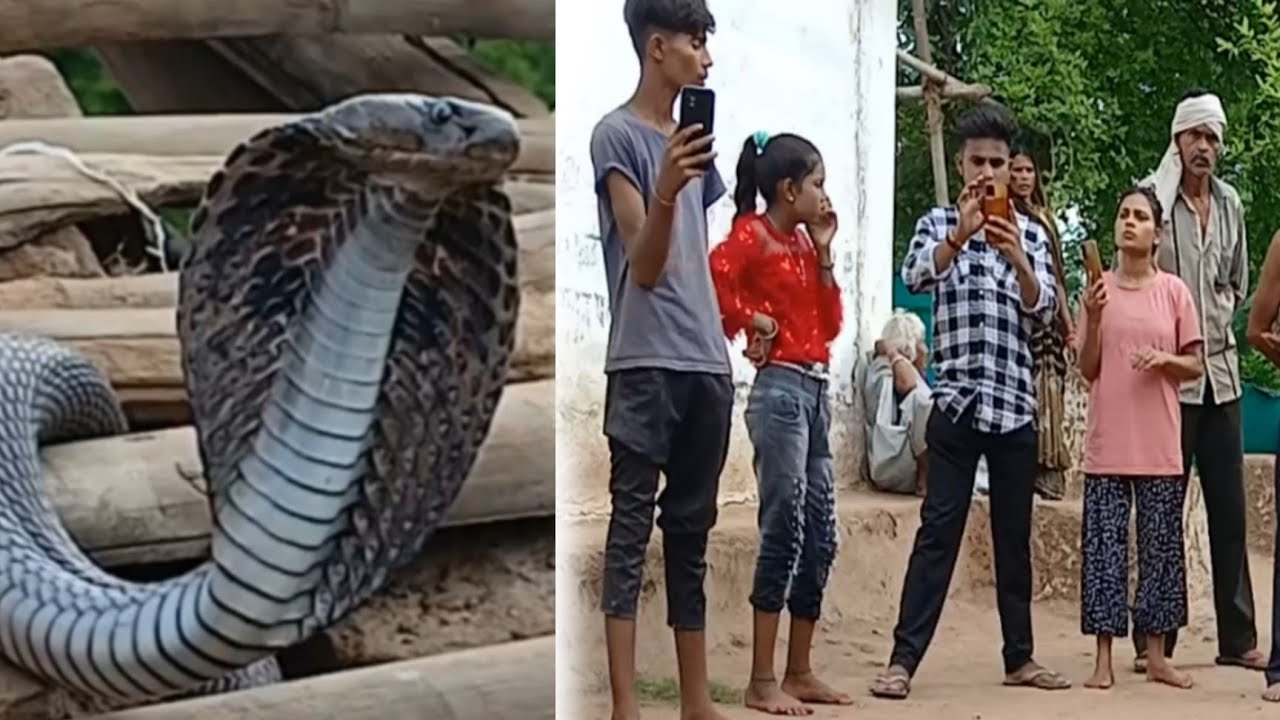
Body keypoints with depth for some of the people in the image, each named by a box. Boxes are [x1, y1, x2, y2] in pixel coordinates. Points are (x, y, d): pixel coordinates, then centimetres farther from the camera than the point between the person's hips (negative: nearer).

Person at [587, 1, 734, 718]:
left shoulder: (694, 139, 17)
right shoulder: (617, 135, -5)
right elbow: (645, 266, -14)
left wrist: (723, 334, 18)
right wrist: (665, 190, -31)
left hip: (707, 364, 7)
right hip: (647, 363, -7)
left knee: (692, 534, 9)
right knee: (632, 529, -7)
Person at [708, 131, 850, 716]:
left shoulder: (803, 241, 18)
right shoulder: (753, 234, -7)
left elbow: (831, 322, 16)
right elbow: (715, 274, -27)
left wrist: (824, 255, 10)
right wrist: (751, 321, -15)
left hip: (816, 391, 9)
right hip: (781, 389, -9)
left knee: (820, 536, 8)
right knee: (784, 532, -10)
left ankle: (799, 673, 15)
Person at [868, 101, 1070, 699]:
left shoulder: (1030, 233, 11)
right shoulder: (939, 224, 5)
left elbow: (1042, 310, -2)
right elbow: (916, 276, -15)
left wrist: (1018, 262, -21)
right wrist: (961, 235, -33)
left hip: (1015, 402, 3)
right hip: (956, 401, -3)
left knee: (1015, 534, 9)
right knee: (939, 529, -7)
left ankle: (1019, 657, 17)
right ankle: (903, 659, -7)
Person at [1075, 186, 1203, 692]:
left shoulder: (1174, 291, 4)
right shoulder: (1098, 290, 4)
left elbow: (1195, 366, 8)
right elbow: (1087, 370, 4)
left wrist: (1165, 359, -13)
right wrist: (1093, 319, -11)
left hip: (1159, 445, 1)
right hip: (1108, 442, 0)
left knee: (1161, 544, 5)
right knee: (1104, 544, -1)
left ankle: (1156, 656, 13)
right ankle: (1104, 660, 3)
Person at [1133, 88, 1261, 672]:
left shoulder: (1229, 202, 12)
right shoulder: (1152, 197, -7)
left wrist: (1219, 314, 10)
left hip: (1221, 371, 6)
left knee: (1229, 509, 9)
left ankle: (1238, 638, 15)